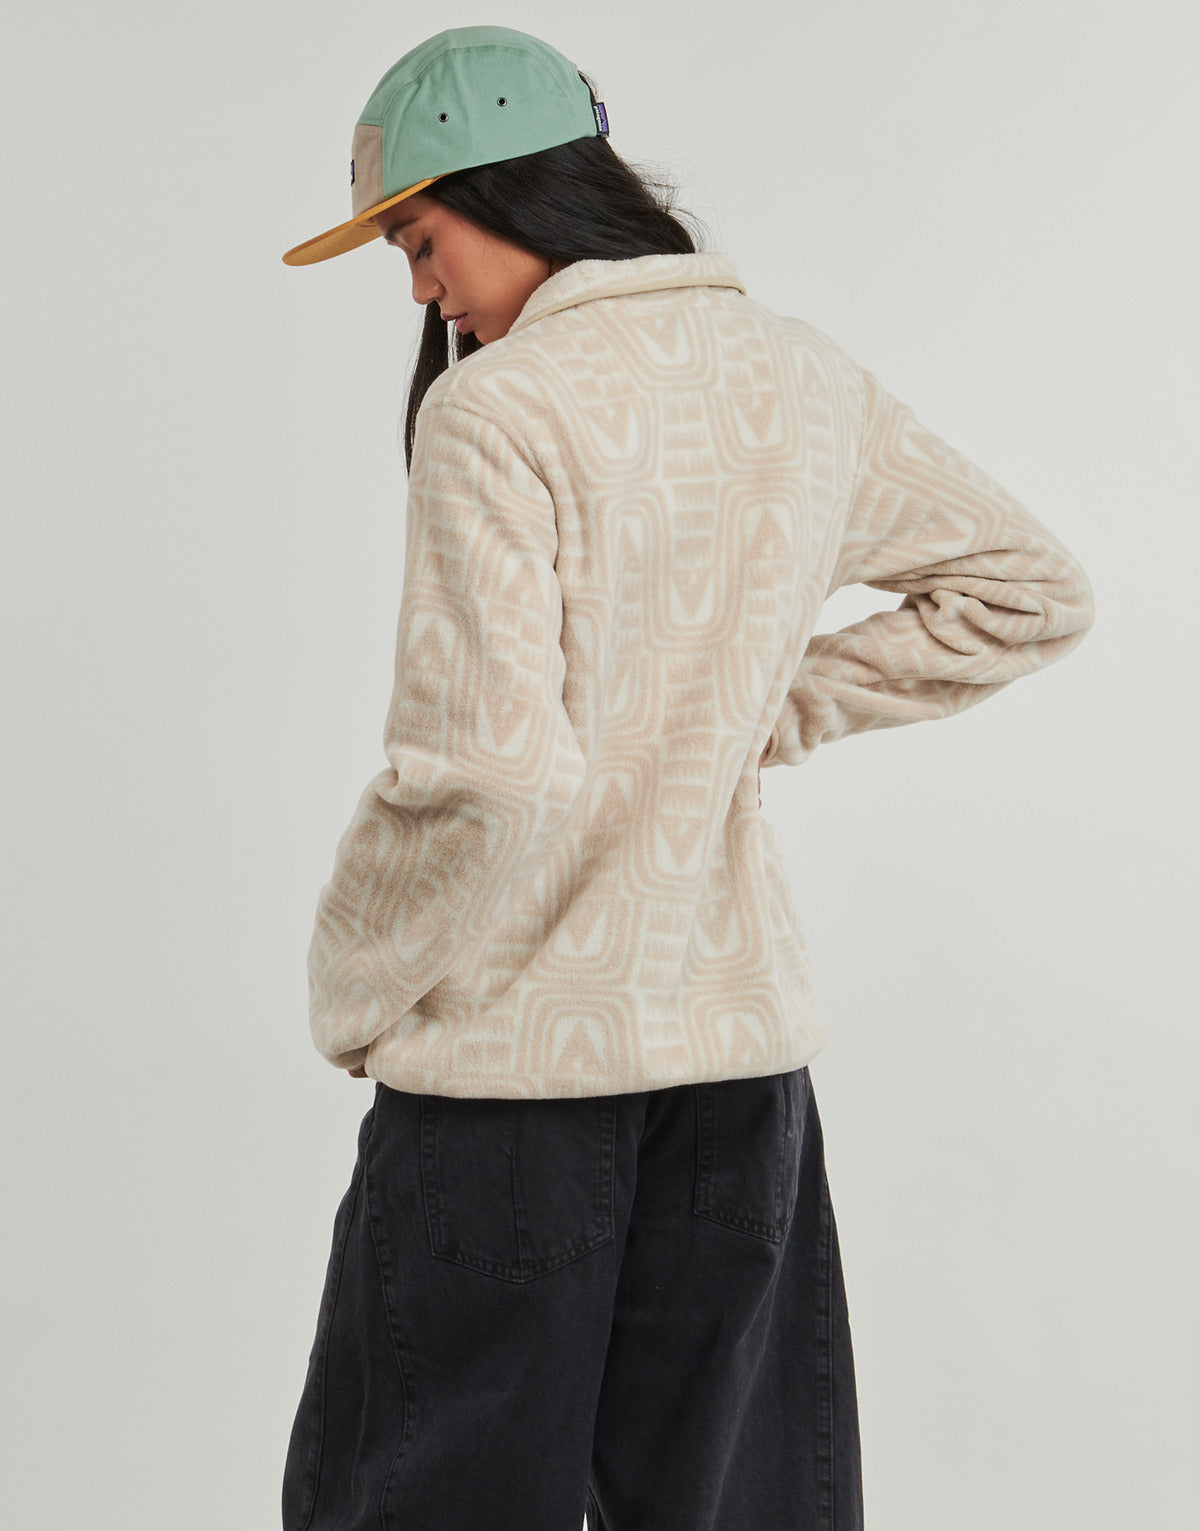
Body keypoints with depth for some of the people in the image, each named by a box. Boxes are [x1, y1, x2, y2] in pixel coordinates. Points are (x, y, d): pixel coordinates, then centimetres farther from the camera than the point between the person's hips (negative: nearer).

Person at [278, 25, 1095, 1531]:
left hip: (510, 1054, -6)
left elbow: (486, 774, -23)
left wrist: (350, 992, -7)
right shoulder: (805, 379, 5)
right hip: (741, 1032, 6)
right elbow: (1031, 590, 16)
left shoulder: (494, 409, -15)